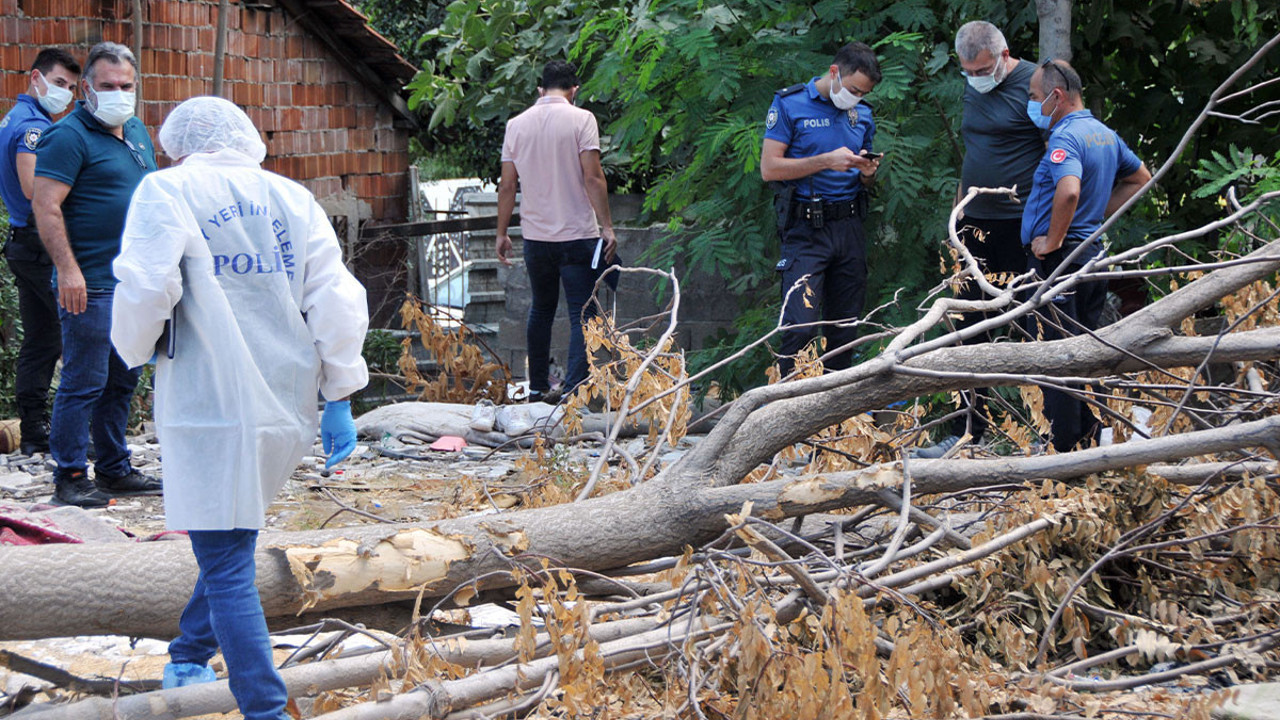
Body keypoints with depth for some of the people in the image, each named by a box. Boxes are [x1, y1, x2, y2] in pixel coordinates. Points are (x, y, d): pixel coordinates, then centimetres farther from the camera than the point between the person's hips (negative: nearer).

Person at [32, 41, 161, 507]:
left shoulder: (137, 131, 15)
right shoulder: (69, 136, -11)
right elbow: (46, 206, -18)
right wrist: (67, 269, -24)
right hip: (90, 285, -8)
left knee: (122, 380, 14)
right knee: (84, 382, -6)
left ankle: (114, 469, 23)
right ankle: (70, 477, 0)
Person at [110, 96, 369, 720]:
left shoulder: (168, 191, -2)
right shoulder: (294, 199, 11)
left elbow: (144, 288, -13)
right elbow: (336, 300, 6)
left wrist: (138, 351, 6)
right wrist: (339, 395, 9)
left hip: (211, 406, -6)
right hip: (287, 405, 6)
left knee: (226, 565, -3)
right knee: (229, 543, 23)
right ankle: (190, 658, 38)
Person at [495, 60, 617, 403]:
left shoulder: (517, 124, 6)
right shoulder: (580, 119, -6)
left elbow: (507, 186, 8)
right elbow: (592, 178, -13)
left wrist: (502, 233, 16)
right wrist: (607, 227, -9)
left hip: (535, 235, 4)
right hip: (577, 234, -4)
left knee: (541, 310, 18)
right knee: (581, 314, -3)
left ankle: (538, 388, 23)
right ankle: (574, 391, -13)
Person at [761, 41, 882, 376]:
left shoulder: (862, 113, 15)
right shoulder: (790, 104, -2)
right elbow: (769, 168, -9)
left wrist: (868, 172, -1)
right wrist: (826, 161, -16)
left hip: (850, 226, 6)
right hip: (806, 230, -5)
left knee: (846, 329, 6)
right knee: (800, 327, -15)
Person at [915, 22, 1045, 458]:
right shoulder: (973, 88, 14)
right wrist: (958, 210, 19)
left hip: (1019, 226, -7)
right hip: (975, 225, 7)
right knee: (969, 327, 5)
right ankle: (967, 433, 8)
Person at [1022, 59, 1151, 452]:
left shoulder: (1065, 137, -17)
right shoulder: (1104, 133, 13)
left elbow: (1069, 191, -36)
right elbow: (1140, 178, 26)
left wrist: (1052, 240, -22)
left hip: (1056, 258, -9)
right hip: (1092, 251, 9)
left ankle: (1060, 447, -3)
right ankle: (1090, 432, 21)